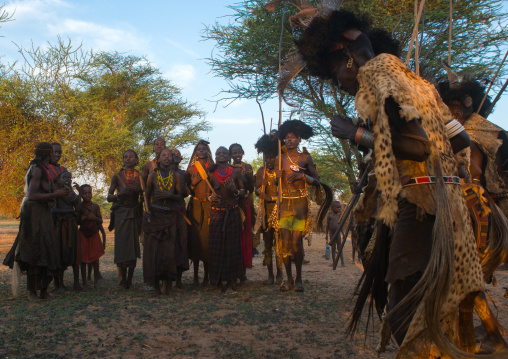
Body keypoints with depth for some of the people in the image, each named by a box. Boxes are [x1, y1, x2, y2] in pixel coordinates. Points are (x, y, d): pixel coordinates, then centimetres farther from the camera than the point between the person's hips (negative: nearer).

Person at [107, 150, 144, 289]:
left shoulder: (140, 177, 5)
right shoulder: (117, 176, -1)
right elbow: (109, 197, -4)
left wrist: (140, 191, -6)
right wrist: (119, 195, -21)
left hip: (135, 214, 2)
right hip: (121, 214, -2)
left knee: (134, 245, -1)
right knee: (122, 245, -8)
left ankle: (130, 279, 8)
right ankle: (123, 278, 6)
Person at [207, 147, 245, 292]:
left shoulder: (236, 172, 4)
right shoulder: (212, 173, 6)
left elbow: (243, 192, 7)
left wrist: (235, 190, -14)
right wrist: (210, 197, -7)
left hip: (233, 213, -1)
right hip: (216, 213, 1)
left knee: (232, 245, -1)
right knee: (216, 245, -2)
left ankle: (232, 280, 7)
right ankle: (218, 279, 10)